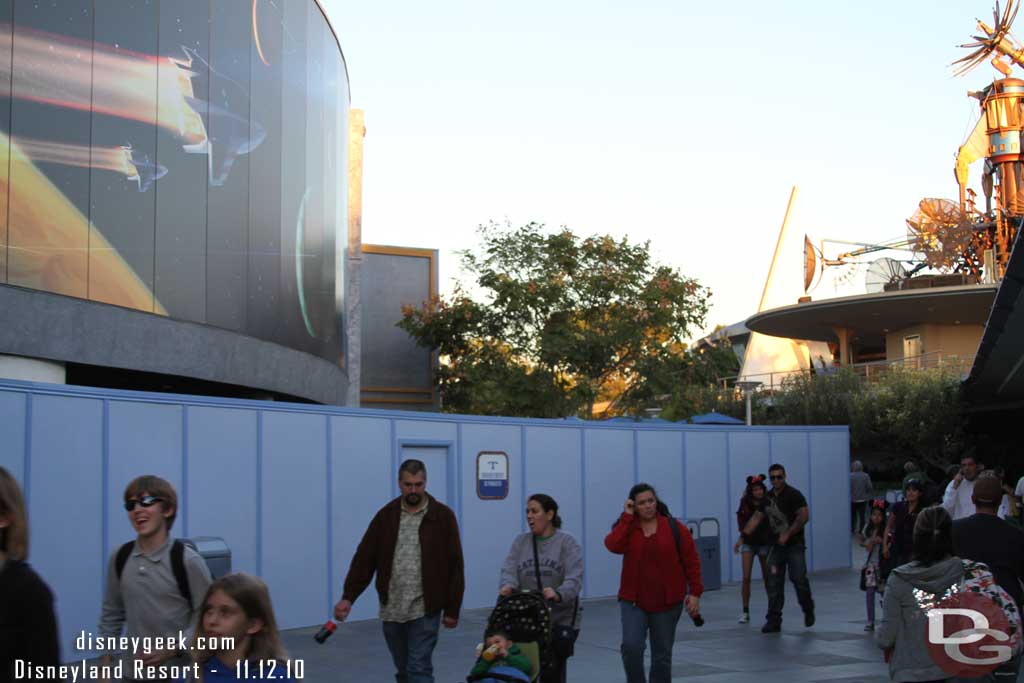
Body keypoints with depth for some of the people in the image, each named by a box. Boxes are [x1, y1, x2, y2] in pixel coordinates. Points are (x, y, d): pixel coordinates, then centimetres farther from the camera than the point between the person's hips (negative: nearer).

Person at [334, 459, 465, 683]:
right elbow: (364, 559, 1)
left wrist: (452, 609, -6)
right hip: (391, 610, 4)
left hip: (425, 610, -4)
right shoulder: (386, 516, 4)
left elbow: (454, 566, -4)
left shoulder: (442, 516, -4)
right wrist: (348, 597, -9)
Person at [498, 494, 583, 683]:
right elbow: (509, 570, -3)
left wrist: (558, 594, -34)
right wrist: (508, 585, -27)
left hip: (561, 620, -3)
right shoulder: (520, 542, 9)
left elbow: (574, 578, -14)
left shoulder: (567, 542, -2)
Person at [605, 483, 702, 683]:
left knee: (662, 654, 8)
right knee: (631, 646, -17)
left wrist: (695, 592, -5)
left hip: (667, 603, 0)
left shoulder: (674, 528, -3)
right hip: (633, 601, 0)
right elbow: (613, 545, -21)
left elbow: (691, 561, 0)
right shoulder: (626, 528, 1)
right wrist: (627, 516, -16)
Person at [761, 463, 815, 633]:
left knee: (799, 579, -7)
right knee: (774, 583, 0)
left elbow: (804, 517, -15)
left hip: (794, 545, -5)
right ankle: (774, 621, 2)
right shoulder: (768, 497, 11)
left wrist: (787, 534, -18)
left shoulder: (794, 495, -7)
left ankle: (808, 611, 20)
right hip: (776, 545, 5)